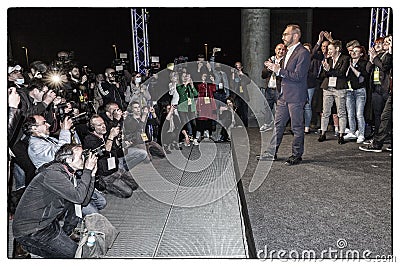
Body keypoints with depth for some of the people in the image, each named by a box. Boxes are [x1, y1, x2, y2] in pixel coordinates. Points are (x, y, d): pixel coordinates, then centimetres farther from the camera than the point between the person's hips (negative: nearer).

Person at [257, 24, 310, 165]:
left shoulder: (303, 53, -13)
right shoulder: (289, 51, 16)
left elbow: (298, 76, -21)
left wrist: (279, 70, -18)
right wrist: (275, 67, 3)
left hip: (296, 96, -9)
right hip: (284, 95, 9)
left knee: (297, 127, 4)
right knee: (278, 124, 12)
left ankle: (296, 155, 16)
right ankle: (272, 152, 21)